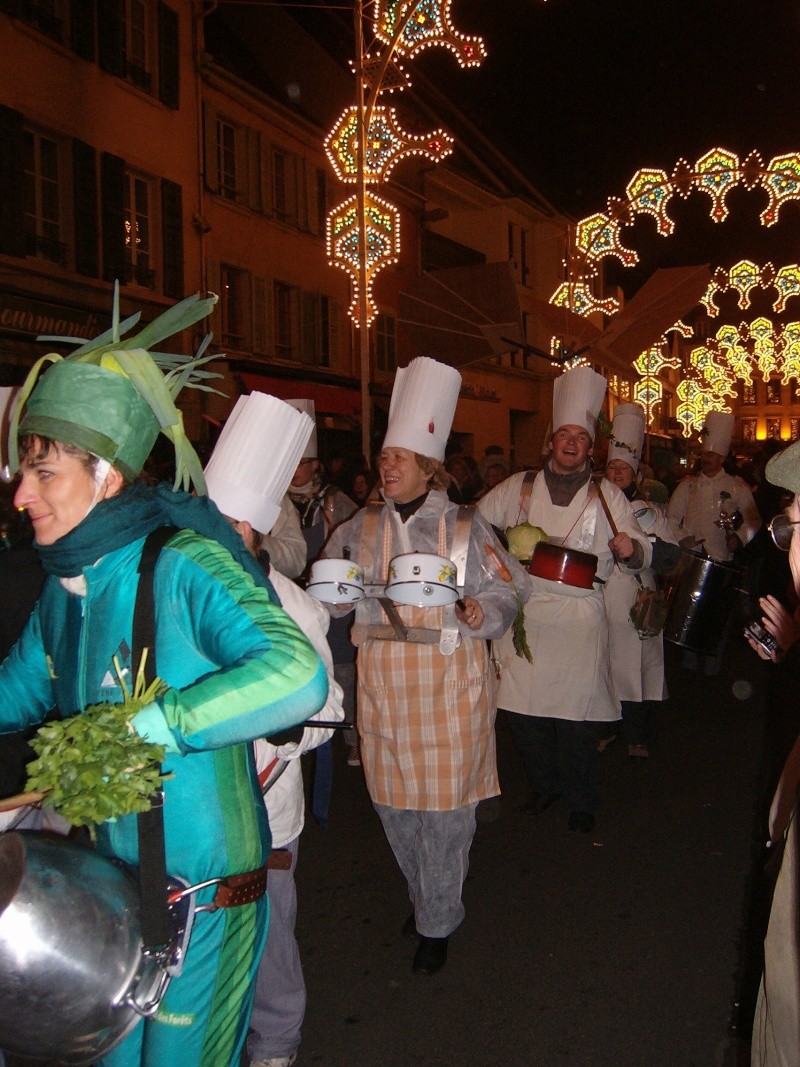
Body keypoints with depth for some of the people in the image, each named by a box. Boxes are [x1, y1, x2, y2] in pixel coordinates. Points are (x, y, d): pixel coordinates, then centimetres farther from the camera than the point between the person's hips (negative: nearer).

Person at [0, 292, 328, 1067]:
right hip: (113, 881, 8)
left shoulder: (183, 566, -23)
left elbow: (298, 676, -38)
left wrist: (147, 726, -37)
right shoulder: (65, 586, 2)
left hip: (203, 890, -7)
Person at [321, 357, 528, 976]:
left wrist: (482, 612, -23)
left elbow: (506, 588, -2)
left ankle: (437, 924, 21)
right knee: (393, 799, 11)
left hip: (448, 680, -3)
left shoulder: (464, 526, -1)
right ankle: (428, 896, 37)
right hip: (384, 681, 4)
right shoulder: (363, 527, 8)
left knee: (444, 802, 1)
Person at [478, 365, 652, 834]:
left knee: (577, 715, 1)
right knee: (524, 708, 6)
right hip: (522, 612, 2)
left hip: (579, 615, -1)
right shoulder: (517, 488, 8)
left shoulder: (608, 497, 7)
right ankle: (545, 785, 31)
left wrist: (630, 549, -19)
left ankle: (582, 801, 23)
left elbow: (641, 553, 4)